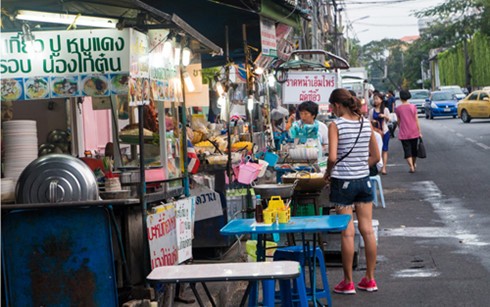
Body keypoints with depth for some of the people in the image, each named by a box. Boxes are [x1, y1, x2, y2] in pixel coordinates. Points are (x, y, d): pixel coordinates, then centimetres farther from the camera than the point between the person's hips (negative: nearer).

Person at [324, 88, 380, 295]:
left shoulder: (336, 125, -11)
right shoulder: (366, 124, 5)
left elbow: (332, 157, -19)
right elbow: (375, 156, 8)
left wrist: (328, 173, -2)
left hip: (343, 182, -5)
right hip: (364, 180, 5)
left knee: (347, 233, 1)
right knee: (367, 230, 9)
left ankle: (348, 283, 8)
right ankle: (370, 279, 17)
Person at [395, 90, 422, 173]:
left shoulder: (398, 109, -7)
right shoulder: (413, 107, -5)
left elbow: (398, 122, 2)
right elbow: (416, 120, -3)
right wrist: (419, 132, 2)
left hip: (404, 134, -2)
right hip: (414, 132, 2)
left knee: (407, 151, 1)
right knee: (414, 149, 19)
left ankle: (411, 167, -11)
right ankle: (414, 164, 36)